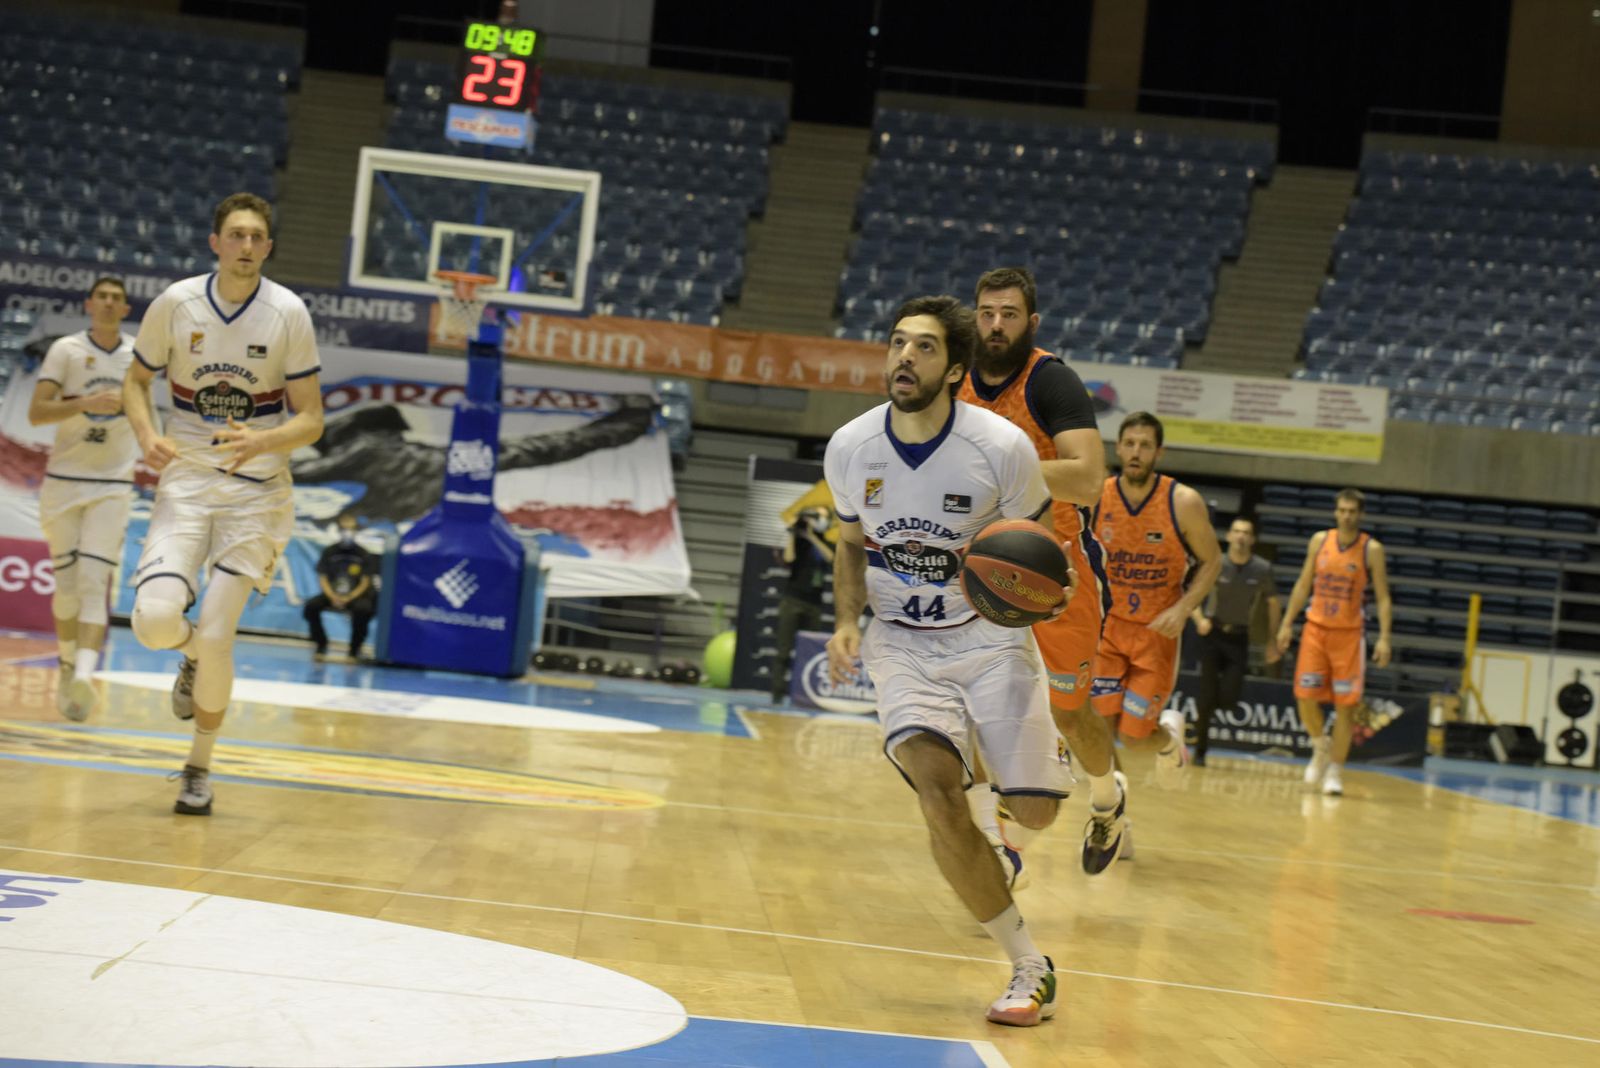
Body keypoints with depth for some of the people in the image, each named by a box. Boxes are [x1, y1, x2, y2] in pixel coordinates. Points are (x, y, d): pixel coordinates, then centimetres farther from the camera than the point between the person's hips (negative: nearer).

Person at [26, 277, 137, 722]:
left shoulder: (138, 353, 4)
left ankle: (84, 678, -28)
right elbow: (36, 413, -13)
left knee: (94, 581, -14)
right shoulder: (66, 349, -4)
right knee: (67, 583, 6)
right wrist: (85, 403, -27)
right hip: (64, 480, 0)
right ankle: (67, 669, 27)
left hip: (113, 485, 0)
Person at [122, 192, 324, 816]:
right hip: (186, 479, 1)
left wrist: (261, 443, -25)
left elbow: (311, 420, -5)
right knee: (155, 617, -19)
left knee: (214, 634, -7)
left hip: (256, 488, -1)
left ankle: (199, 769, 14)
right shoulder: (176, 303, -5)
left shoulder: (288, 313, -8)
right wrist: (147, 435, -11)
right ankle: (192, 657, 20)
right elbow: (136, 379, 9)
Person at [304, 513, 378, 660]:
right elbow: (322, 578, 1)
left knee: (363, 609, -36)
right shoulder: (329, 552, 4)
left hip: (356, 595, -2)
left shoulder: (364, 555, -1)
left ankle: (355, 648, -14)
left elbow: (365, 583, -4)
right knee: (311, 606, -25)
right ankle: (321, 645, -4)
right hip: (332, 594, 2)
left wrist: (349, 598, -20)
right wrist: (332, 597, -17)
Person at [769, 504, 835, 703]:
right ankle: (778, 692, -11)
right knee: (785, 650, -8)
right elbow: (788, 559, -14)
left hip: (814, 604, 4)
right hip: (793, 600, -4)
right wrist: (793, 533, -12)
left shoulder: (827, 545, 14)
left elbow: (831, 558, -8)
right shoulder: (799, 541, 3)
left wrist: (812, 537, -11)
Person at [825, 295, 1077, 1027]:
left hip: (990, 633, 0)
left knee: (1034, 809, 0)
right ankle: (1030, 968, -10)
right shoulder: (850, 449, -9)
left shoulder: (1002, 449, -17)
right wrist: (846, 622, -8)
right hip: (904, 642, 1)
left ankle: (1001, 855, 44)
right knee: (937, 787, -23)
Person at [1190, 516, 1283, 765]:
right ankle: (1200, 750, 11)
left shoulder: (1262, 569, -5)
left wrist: (1272, 642, 9)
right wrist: (1199, 618, -20)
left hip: (1239, 638, 1)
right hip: (1213, 633, -1)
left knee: (1228, 699, -10)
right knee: (1207, 698, -4)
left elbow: (1274, 603, 9)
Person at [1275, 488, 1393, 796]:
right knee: (1305, 696, -4)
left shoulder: (1372, 549, -6)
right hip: (1316, 628, 2)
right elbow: (1303, 584, 11)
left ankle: (1336, 770, 5)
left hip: (1349, 633, -2)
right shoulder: (1319, 540, 3)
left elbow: (1382, 598, -5)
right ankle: (1321, 750, 22)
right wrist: (1287, 623, 7)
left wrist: (1384, 638, -14)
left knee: (1345, 704, -4)